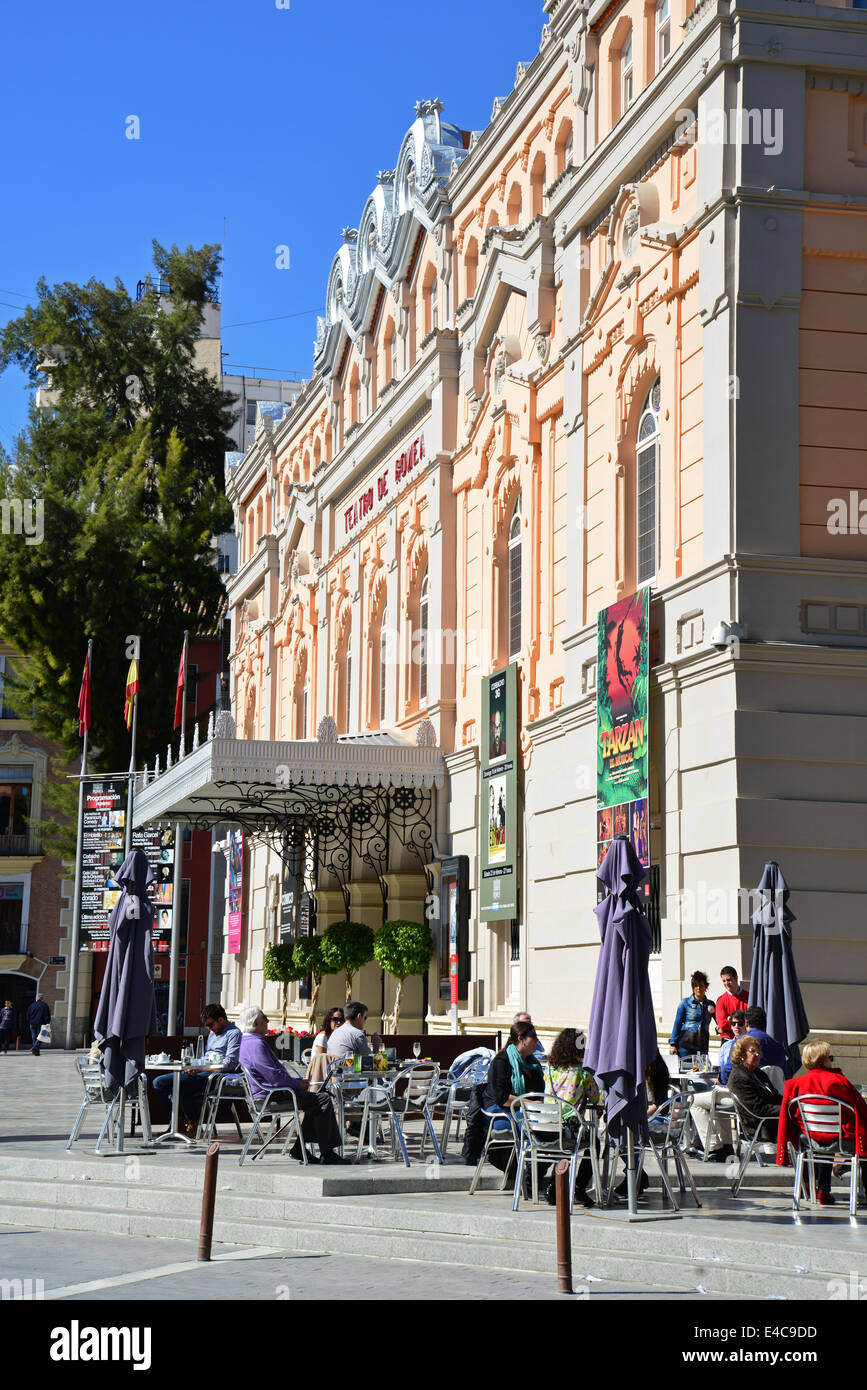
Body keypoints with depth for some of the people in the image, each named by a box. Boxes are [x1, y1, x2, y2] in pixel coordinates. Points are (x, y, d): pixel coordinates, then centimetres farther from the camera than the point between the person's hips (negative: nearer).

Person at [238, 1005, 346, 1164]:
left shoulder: (249, 1042, 17)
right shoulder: (256, 1044, -19)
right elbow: (275, 1076, -25)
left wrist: (295, 1080, 14)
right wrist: (297, 1083, -10)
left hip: (269, 1093, 11)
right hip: (272, 1096, -11)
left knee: (316, 1101, 19)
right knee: (323, 1100, -14)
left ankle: (299, 1148, 14)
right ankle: (326, 1154, -12)